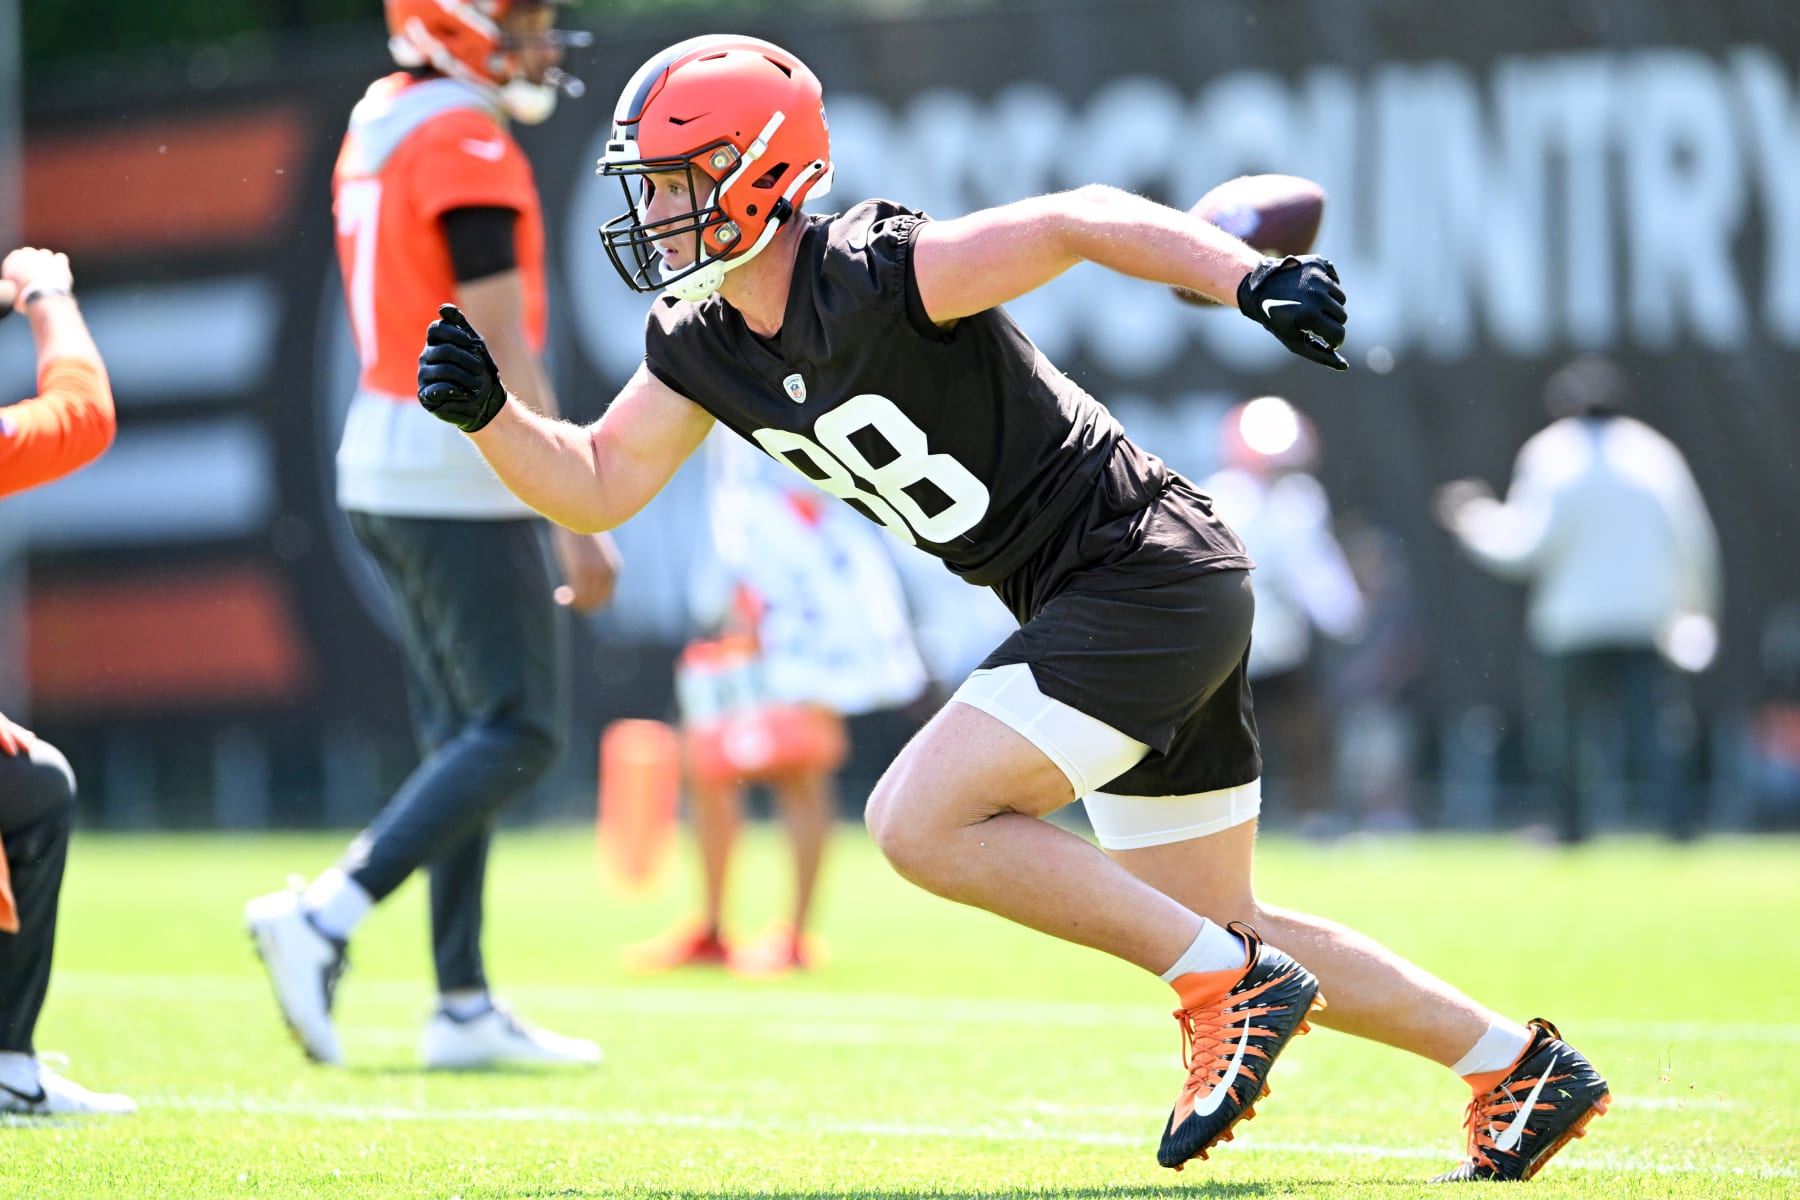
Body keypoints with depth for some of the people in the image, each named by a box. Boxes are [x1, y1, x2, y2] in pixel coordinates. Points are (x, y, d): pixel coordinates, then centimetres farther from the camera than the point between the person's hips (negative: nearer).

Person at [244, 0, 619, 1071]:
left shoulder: (379, 131, 13)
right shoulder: (466, 148, -16)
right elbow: (504, 353, -19)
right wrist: (577, 520, -17)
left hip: (385, 465, 10)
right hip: (459, 475, -10)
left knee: (466, 735, 11)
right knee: (520, 731, -6)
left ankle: (465, 1007, 12)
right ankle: (326, 916, -13)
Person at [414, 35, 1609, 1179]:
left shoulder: (873, 278, -20)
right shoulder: (702, 345, 5)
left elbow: (1081, 219, -25)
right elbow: (597, 486, 12)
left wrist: (1249, 275, -38)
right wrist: (488, 412, -6)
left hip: (1145, 576, -10)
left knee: (920, 822, -16)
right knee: (1212, 930, 15)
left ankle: (1229, 986, -7)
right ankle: (1521, 1067, 23)